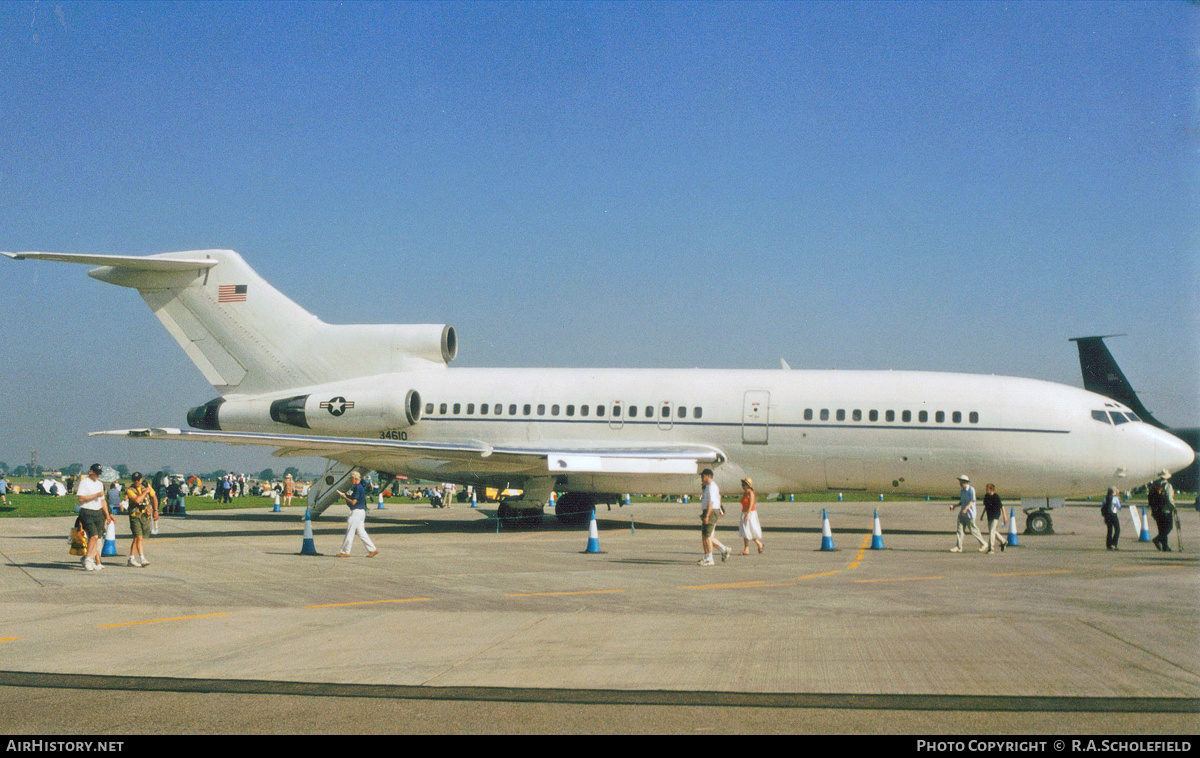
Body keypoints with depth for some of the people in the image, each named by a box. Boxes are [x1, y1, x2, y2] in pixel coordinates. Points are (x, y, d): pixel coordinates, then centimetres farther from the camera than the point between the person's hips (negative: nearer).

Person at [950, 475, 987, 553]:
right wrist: (954, 506, 9)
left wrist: (965, 509, -29)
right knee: (960, 529, -2)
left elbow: (972, 501, -17)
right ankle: (958, 547, -3)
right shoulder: (961, 490, 14)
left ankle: (983, 543, 15)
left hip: (970, 514, -7)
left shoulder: (971, 489, -10)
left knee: (973, 530, -2)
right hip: (962, 514, 7)